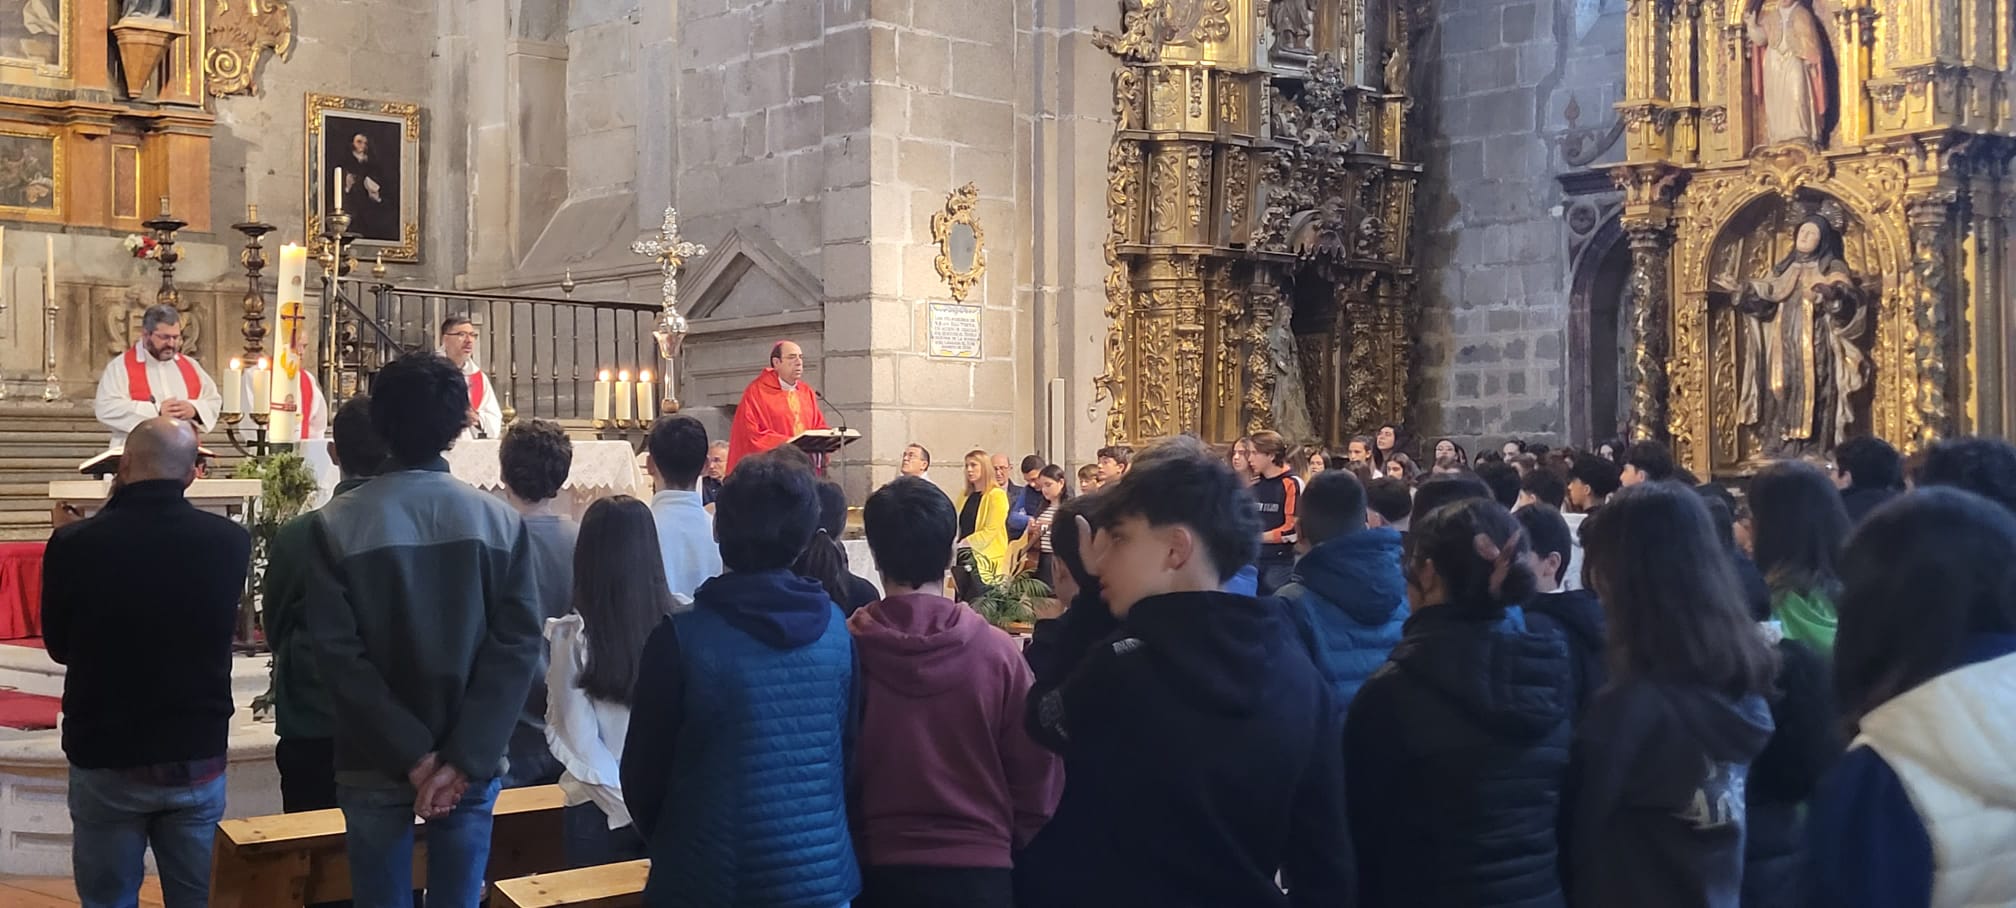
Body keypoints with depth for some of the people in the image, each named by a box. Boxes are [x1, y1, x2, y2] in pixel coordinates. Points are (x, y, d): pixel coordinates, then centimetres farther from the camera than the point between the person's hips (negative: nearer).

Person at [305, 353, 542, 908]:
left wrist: (413, 755, -11)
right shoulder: (501, 522, -4)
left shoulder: (338, 525, -6)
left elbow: (338, 652, -12)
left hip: (376, 764, -1)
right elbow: (518, 645, -10)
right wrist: (463, 757, -12)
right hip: (471, 764, 1)